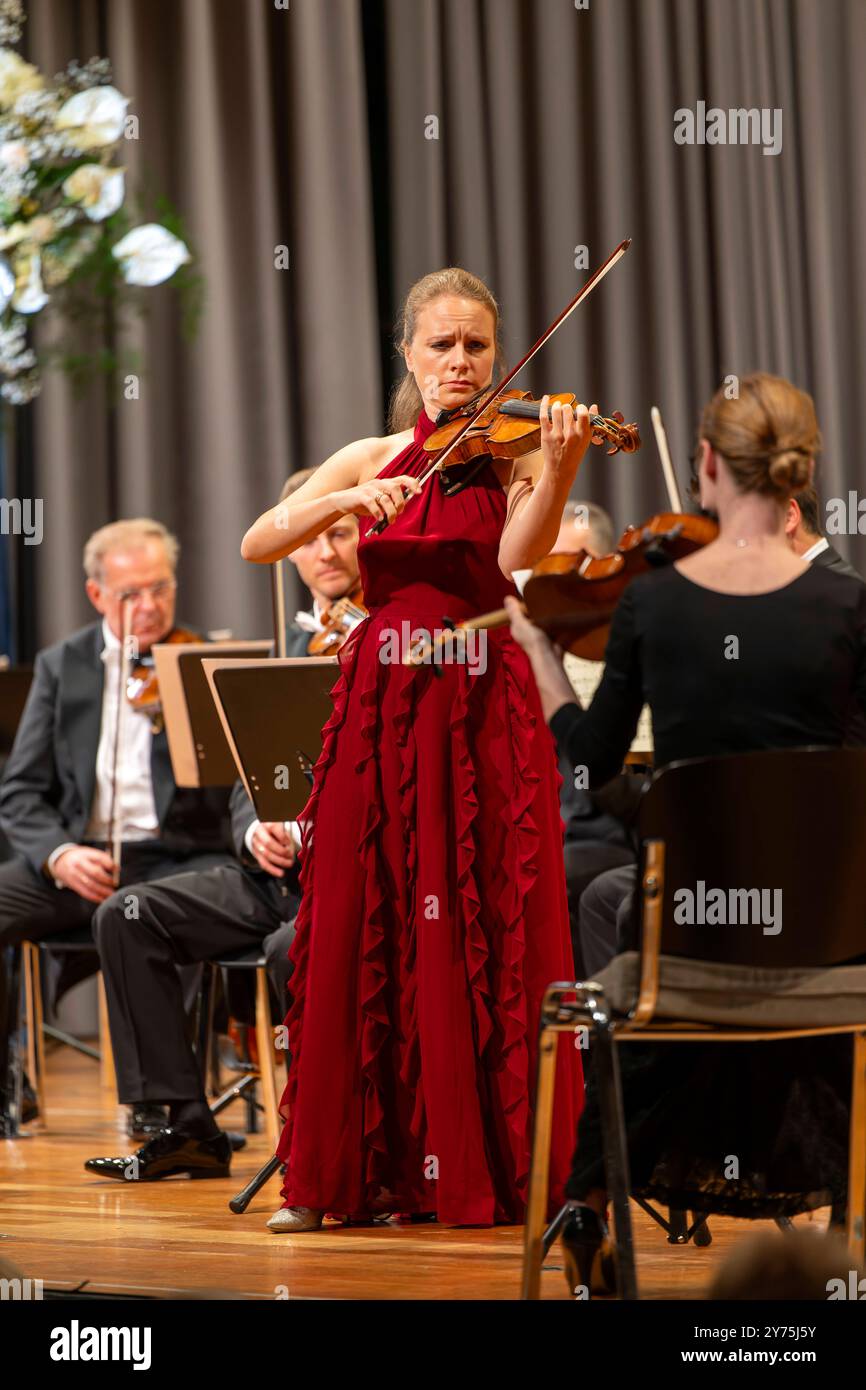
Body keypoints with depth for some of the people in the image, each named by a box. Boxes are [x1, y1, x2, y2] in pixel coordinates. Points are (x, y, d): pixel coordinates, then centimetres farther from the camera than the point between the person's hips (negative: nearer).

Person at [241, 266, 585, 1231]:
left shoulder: (509, 454, 6)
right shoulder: (371, 460, 13)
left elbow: (518, 554, -14)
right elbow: (256, 545, 3)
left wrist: (556, 469, -30)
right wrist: (353, 498, -12)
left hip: (483, 710, -2)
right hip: (379, 709, 2)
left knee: (484, 939, -3)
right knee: (360, 935, 0)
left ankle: (483, 1165, 3)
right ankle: (348, 1167, 7)